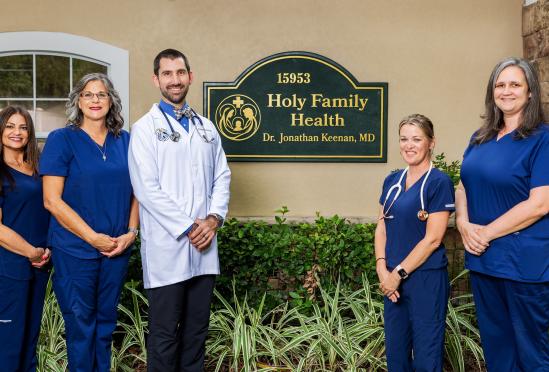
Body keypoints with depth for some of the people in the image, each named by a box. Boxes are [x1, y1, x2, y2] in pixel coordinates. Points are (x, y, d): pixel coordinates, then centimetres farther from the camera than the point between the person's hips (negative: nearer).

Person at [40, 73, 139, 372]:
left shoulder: (124, 141, 6)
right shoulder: (61, 139, -6)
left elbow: (134, 191, 11)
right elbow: (52, 200, -11)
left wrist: (131, 231, -4)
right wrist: (93, 237, -14)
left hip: (117, 248, 4)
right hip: (75, 250, -4)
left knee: (105, 321, 15)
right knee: (81, 325, 7)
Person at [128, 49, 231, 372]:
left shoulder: (206, 127, 14)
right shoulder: (145, 128, -1)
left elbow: (222, 177, 11)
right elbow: (147, 188, -10)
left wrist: (213, 219, -5)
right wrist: (188, 227, -12)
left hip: (204, 245, 5)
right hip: (166, 246, -4)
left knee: (197, 329, 12)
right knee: (165, 334, 4)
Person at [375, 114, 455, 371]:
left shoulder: (439, 182, -10)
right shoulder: (392, 181, 9)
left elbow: (433, 239, -14)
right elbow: (382, 227, 9)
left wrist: (399, 273, -13)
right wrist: (382, 269, -5)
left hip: (426, 279, -6)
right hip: (393, 280, 6)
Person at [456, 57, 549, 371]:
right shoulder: (480, 138, 11)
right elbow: (464, 187, 15)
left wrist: (487, 233, -15)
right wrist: (464, 224, -5)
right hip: (482, 257, 6)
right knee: (495, 342, 18)